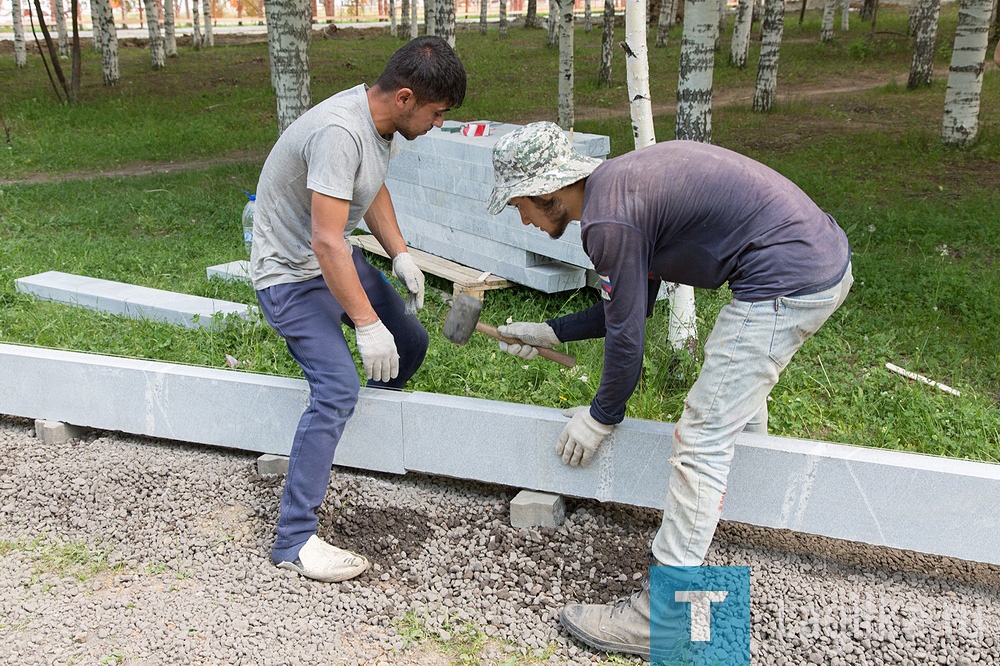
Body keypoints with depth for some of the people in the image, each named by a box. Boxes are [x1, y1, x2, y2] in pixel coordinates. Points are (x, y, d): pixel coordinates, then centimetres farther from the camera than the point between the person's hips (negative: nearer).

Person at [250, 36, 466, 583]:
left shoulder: (380, 121, 0)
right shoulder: (339, 133, -31)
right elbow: (327, 242, -34)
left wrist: (399, 254, 7)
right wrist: (366, 324, -30)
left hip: (337, 259, 10)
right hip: (293, 274, -9)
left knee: (410, 342, 16)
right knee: (338, 388, -21)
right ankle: (294, 540, -14)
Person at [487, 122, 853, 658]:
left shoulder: (608, 222, -16)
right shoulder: (619, 180, 14)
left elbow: (626, 336, -9)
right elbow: (631, 305, 21)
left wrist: (601, 418, 6)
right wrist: (549, 332, 23)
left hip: (787, 282, -10)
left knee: (702, 440, -7)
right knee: (741, 386, 31)